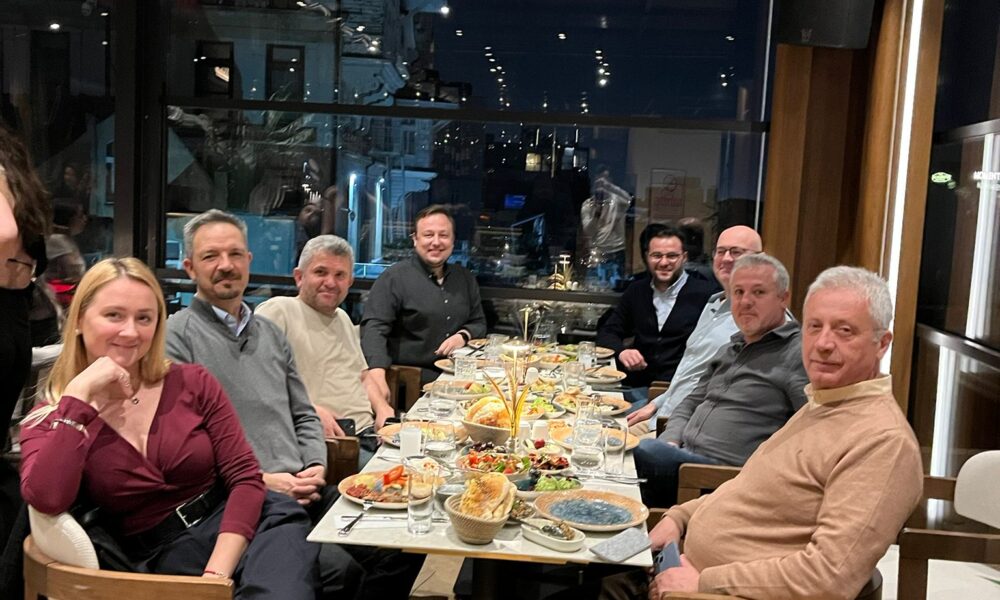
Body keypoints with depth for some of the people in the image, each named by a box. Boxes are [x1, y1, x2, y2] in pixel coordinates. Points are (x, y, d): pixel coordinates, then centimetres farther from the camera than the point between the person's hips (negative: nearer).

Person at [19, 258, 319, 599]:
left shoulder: (193, 383, 5)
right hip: (162, 560, -1)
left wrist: (216, 572, -14)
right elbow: (47, 501, -16)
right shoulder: (50, 419, 5)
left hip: (251, 527, 1)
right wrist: (78, 394, -13)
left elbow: (246, 477, -1)